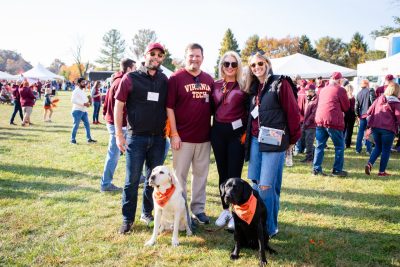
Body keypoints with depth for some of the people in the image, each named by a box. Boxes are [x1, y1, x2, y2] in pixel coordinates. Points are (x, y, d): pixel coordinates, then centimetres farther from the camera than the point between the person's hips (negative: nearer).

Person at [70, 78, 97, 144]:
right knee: (76, 125, -3)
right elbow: (73, 100, -21)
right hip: (77, 110, -8)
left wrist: (88, 103, 3)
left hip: (84, 110, 8)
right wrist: (84, 103, -22)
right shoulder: (76, 91, -10)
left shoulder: (83, 91, 17)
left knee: (87, 124, 9)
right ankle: (73, 139, 6)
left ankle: (89, 138, 16)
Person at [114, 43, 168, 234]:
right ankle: (127, 219, 15)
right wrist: (119, 134, -6)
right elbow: (118, 106, -2)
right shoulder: (130, 78, -2)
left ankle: (147, 213, 28)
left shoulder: (164, 80, 7)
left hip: (158, 138, 3)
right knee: (132, 180, 2)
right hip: (136, 137, -3)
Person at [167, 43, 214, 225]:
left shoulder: (209, 80, 9)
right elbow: (169, 107, -8)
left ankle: (198, 209, 26)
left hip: (204, 137, 5)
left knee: (201, 174, 13)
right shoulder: (176, 78, -5)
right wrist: (174, 134, -12)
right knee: (180, 175, 5)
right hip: (182, 137, -5)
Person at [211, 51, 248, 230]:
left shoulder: (244, 86, -1)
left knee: (234, 174, -1)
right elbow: (211, 108, 13)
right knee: (222, 173, 11)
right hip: (218, 132, 4)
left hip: (237, 132, -3)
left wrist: (246, 131, -8)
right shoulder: (216, 85, 9)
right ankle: (225, 210, 24)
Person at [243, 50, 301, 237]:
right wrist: (248, 135, 13)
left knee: (266, 186, -7)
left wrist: (292, 139, -1)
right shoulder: (254, 88, 15)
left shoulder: (280, 84, -5)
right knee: (255, 184, 8)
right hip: (255, 141, 7)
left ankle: (269, 228, 8)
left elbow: (293, 112, -5)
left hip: (273, 142, -6)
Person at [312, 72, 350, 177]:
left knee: (320, 145, 11)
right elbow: (346, 107, 4)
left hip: (320, 120, 6)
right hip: (333, 121, -6)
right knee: (339, 146, 7)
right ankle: (337, 170, 8)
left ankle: (316, 169, 9)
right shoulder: (340, 90, -2)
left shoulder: (323, 89, 16)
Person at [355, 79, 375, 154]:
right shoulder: (370, 91, -3)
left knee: (360, 132, 10)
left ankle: (358, 149, 12)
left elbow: (356, 106, 10)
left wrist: (358, 115, 18)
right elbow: (373, 102, -13)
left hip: (362, 115, 4)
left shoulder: (359, 93, 10)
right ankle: (369, 149, 1)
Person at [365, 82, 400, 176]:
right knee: (386, 150, 7)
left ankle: (369, 164, -1)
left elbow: (369, 111, 11)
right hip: (388, 128, -5)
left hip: (375, 127, 5)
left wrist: (370, 124, 19)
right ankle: (382, 171, 9)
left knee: (378, 147, 19)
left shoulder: (379, 99, 10)